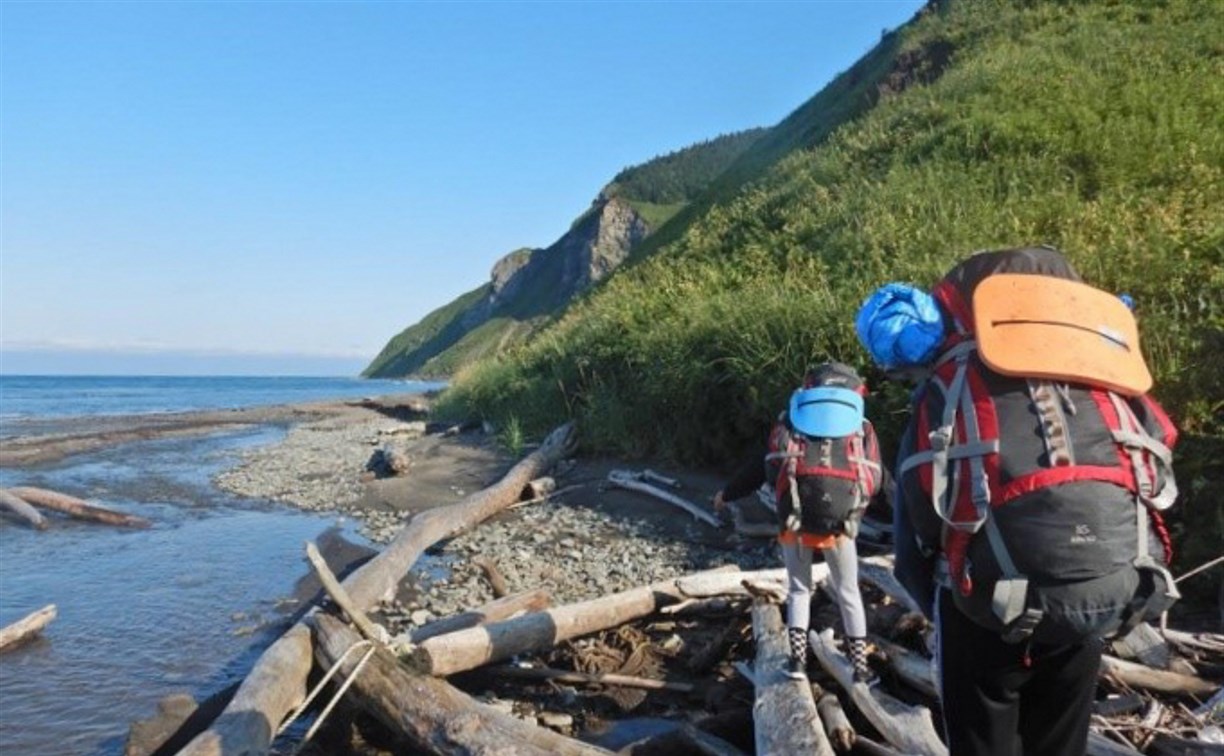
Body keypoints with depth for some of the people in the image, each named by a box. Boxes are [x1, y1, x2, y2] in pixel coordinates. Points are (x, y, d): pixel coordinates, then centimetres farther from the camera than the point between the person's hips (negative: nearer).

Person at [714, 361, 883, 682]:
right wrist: (852, 509, 27)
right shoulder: (861, 428, 17)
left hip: (795, 521, 0)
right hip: (840, 523, 0)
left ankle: (797, 658, 11)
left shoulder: (790, 420, 15)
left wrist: (727, 493, 24)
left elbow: (760, 466, 13)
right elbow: (875, 479, 11)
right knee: (848, 594, 17)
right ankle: (861, 666, 21)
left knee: (799, 590, 18)